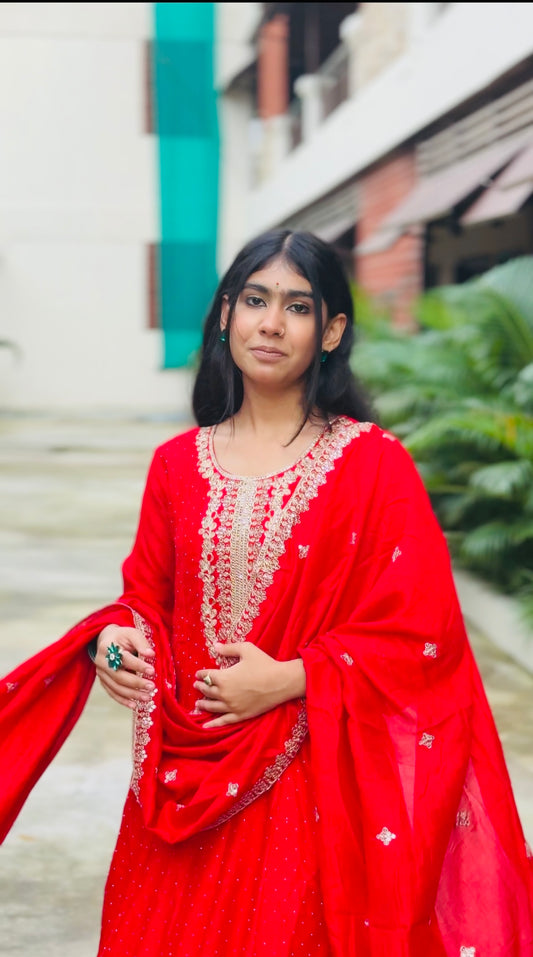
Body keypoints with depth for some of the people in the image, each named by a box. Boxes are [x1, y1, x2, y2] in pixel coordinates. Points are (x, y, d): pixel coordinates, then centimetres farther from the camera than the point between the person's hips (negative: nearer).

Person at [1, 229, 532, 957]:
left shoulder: (373, 463, -5)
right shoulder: (178, 463, 6)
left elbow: (419, 632, -8)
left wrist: (290, 678, -15)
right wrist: (117, 640, -7)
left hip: (313, 788, -3)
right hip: (186, 785, 4)